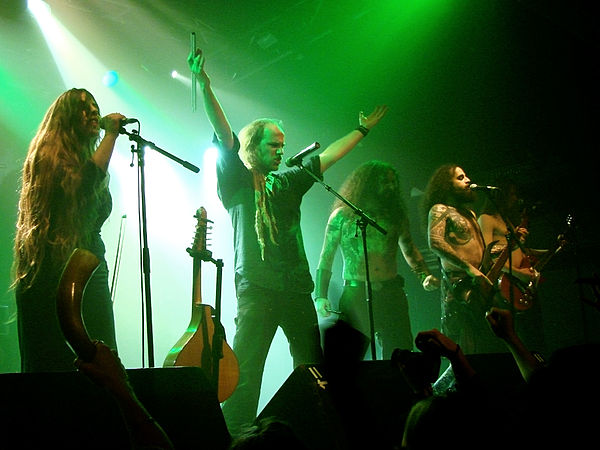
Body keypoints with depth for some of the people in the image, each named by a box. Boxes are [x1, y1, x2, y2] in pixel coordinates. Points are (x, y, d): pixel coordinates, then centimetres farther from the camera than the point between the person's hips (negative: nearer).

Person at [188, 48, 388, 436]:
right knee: (246, 368, -12)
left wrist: (363, 129, 32)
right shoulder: (237, 181, 5)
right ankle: (235, 436, -8)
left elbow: (328, 156, 27)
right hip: (257, 288, -6)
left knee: (312, 367, 7)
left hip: (297, 288, 6)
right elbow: (224, 134, -7)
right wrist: (205, 86, -18)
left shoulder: (288, 183, 19)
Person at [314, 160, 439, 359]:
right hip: (356, 295, -3)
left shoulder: (396, 215, 13)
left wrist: (425, 275, -1)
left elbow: (410, 249, 18)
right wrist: (320, 296, -5)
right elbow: (326, 258, 4)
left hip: (392, 294, 3)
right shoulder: (342, 215, 3)